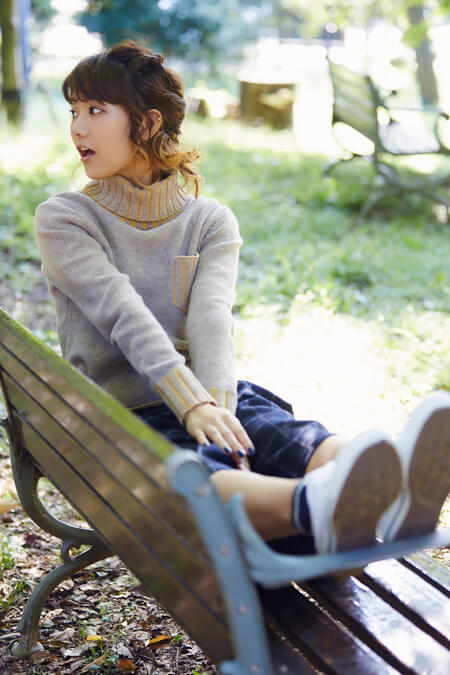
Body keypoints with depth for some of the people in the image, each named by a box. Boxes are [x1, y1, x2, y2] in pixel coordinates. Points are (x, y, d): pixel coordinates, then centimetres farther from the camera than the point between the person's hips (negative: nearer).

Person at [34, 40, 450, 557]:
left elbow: (211, 317, -7)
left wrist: (218, 405, -26)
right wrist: (194, 407, -26)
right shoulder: (62, 219, 6)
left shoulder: (211, 220, 13)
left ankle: (395, 496, -62)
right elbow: (124, 316, -12)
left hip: (211, 398, 2)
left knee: (288, 434, -33)